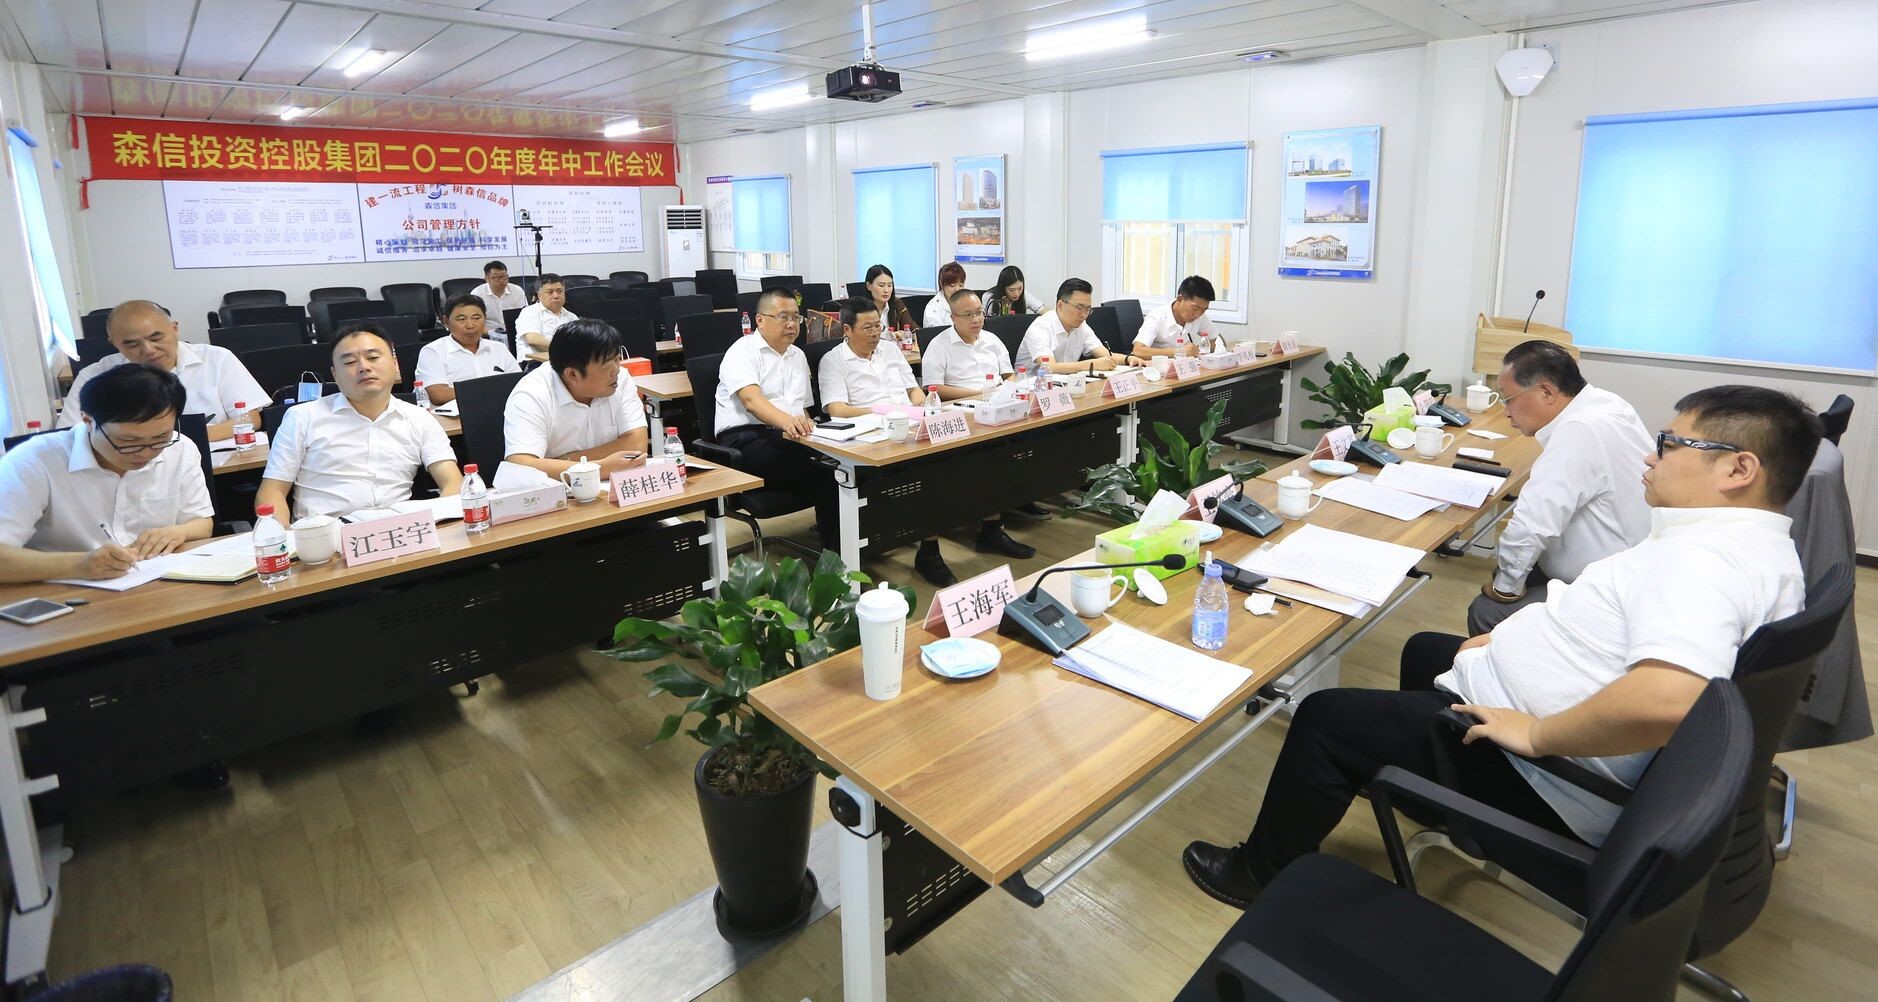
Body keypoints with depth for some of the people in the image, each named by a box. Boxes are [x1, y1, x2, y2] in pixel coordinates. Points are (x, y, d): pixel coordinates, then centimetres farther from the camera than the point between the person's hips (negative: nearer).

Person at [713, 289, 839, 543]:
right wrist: (787, 420, -40)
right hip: (747, 439, -7)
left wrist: (805, 424, 2)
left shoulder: (798, 356, 22)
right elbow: (751, 399, -20)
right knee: (822, 475, -32)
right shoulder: (743, 351, -1)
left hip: (790, 439, 7)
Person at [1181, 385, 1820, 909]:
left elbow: (1665, 700, -45)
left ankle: (1264, 871, 17)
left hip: (1551, 779, -11)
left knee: (1325, 717, -4)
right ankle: (1418, 776, 50)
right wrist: (1507, 640, 9)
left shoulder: (1706, 557, -29)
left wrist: (1535, 734, -30)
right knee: (1426, 650, 30)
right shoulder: (1756, 547, 6)